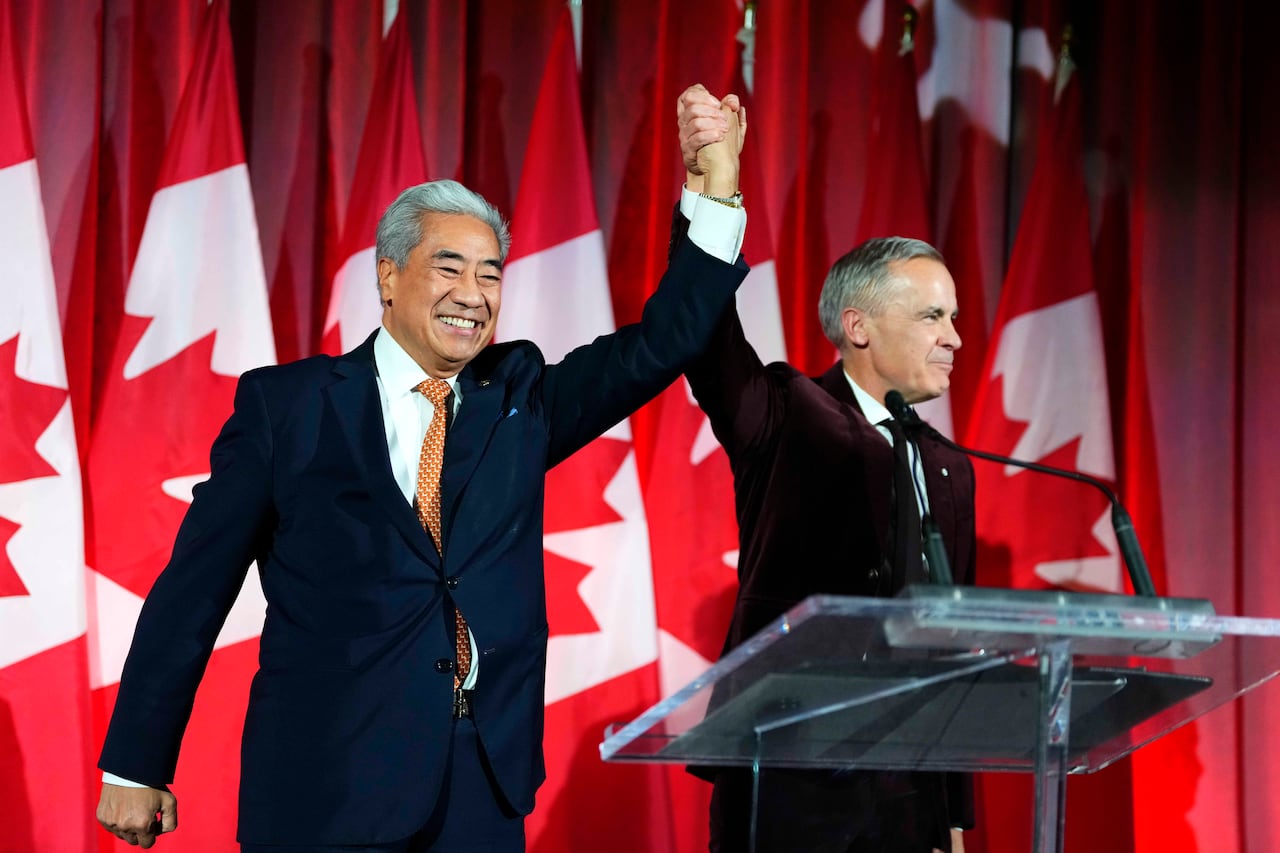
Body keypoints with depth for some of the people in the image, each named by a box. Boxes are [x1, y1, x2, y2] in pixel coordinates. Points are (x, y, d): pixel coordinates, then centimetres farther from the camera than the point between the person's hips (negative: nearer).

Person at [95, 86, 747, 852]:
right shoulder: (287, 404, 0)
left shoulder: (518, 397, 10)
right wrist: (135, 767, -1)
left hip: (483, 789, 3)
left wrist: (718, 189, -11)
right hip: (329, 789, -3)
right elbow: (193, 588, 0)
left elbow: (659, 347, 0)